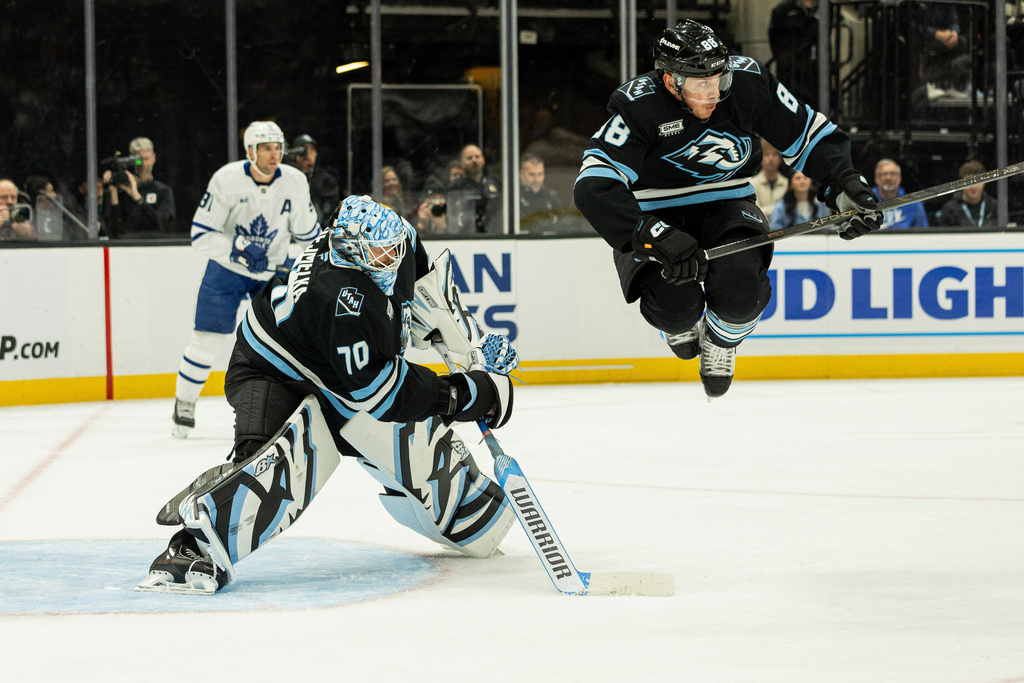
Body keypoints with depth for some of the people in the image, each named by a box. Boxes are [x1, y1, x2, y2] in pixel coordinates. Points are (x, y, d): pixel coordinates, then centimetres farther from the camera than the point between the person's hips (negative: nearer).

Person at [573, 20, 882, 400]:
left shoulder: (748, 82, -15)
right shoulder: (637, 107, -25)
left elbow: (810, 136, -2)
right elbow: (594, 187, -33)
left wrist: (847, 187, -15)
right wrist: (656, 237, -43)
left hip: (727, 207, 2)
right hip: (656, 217, -2)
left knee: (740, 285, -28)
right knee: (677, 303, -28)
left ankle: (720, 347, 9)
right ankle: (680, 328, 14)